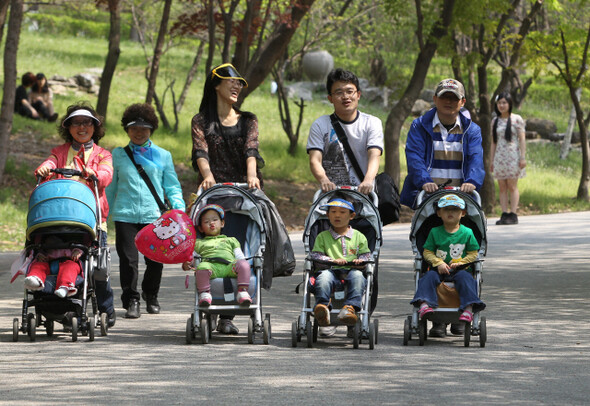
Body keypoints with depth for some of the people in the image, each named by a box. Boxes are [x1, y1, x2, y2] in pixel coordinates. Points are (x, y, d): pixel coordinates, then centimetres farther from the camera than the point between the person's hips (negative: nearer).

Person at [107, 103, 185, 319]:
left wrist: (179, 208, -3)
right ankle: (131, 301, -1)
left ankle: (151, 296, 26)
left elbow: (172, 187, 13)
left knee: (155, 260, 3)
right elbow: (110, 187, 18)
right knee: (128, 259, -9)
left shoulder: (163, 156, 13)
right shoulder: (118, 155, 13)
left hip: (154, 215, 0)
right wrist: (105, 215, 14)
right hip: (125, 214, 0)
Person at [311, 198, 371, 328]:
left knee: (358, 276, -36)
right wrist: (333, 260, -11)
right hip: (331, 271, 0)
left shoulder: (358, 236, 21)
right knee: (323, 276, -36)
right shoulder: (322, 237, 19)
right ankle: (323, 305, -55)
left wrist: (360, 260, -8)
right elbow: (315, 255, 7)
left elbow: (366, 254, 17)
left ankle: (350, 307, -52)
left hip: (351, 270, 0)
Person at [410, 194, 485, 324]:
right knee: (429, 277, -27)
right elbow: (427, 252, 5)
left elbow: (473, 254, 6)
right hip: (439, 269, 1)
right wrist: (438, 263, -12)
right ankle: (424, 304, -43)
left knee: (464, 277, -31)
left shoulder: (467, 233, 5)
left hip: (459, 269, -1)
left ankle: (468, 308, -40)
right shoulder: (435, 232, 8)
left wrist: (460, 263, -11)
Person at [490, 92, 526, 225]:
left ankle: (513, 214, -5)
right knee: (502, 188, 1)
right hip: (499, 157, 5)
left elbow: (522, 139, -3)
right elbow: (493, 142, 16)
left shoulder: (516, 119, 0)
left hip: (512, 156, -5)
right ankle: (504, 214, 1)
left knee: (512, 187, -5)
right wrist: (492, 160, 12)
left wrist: (523, 157, -10)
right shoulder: (495, 121, 13)